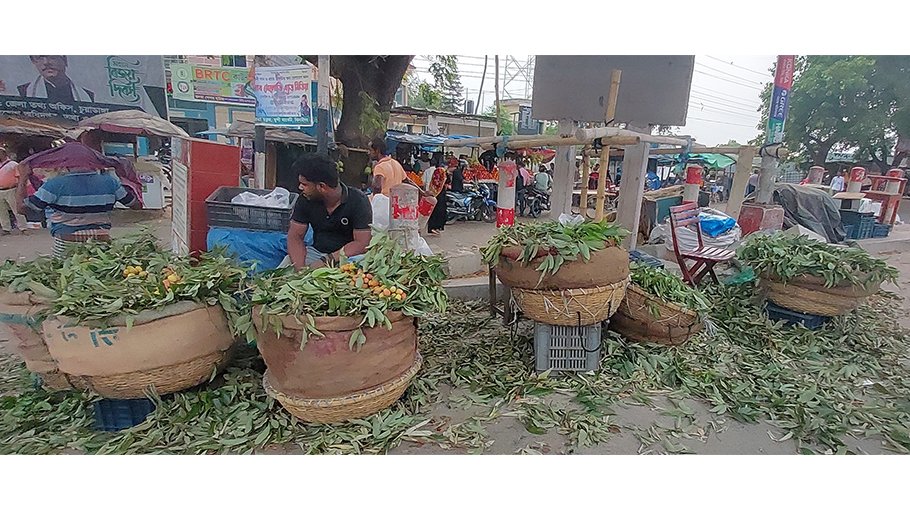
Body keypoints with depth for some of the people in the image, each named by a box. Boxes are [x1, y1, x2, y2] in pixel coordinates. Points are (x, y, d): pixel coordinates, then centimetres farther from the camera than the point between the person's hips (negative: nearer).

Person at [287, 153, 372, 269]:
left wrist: (327, 261, -28)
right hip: (317, 251, 3)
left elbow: (362, 243, -20)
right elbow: (295, 236, -3)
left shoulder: (358, 201, -16)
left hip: (349, 255, -2)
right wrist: (300, 267, -22)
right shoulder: (305, 199, -2)